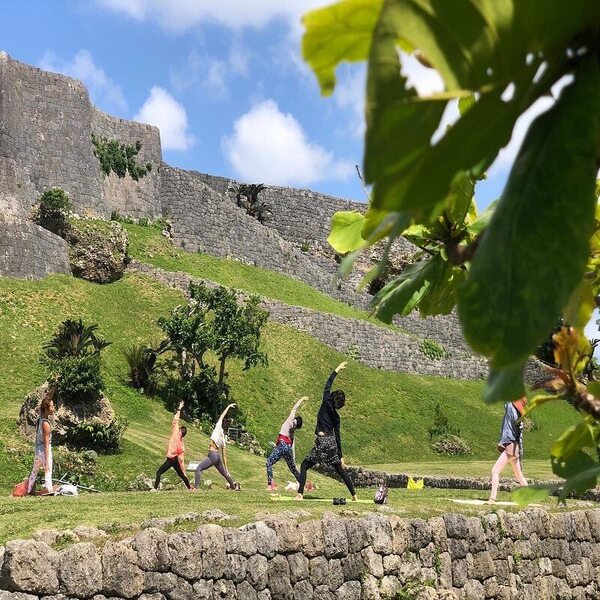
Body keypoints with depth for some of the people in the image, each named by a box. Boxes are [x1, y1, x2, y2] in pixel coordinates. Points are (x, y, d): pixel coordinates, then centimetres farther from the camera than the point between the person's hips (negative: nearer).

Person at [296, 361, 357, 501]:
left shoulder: (326, 404, -2)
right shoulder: (336, 416, 11)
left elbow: (327, 385, 6)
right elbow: (337, 437, 13)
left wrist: (337, 370, 16)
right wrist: (341, 457, 16)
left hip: (322, 442, -6)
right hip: (332, 444, 6)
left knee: (304, 465, 4)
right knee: (340, 469, 18)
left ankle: (300, 494, -9)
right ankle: (354, 494, 22)